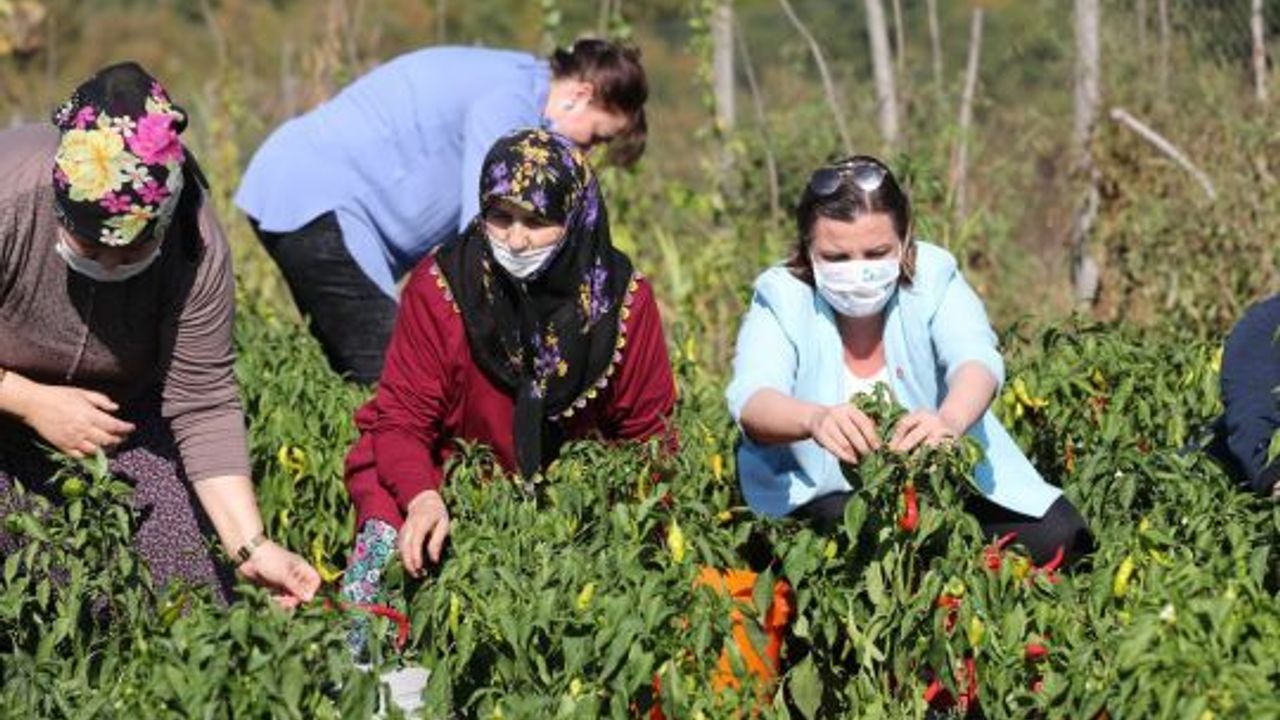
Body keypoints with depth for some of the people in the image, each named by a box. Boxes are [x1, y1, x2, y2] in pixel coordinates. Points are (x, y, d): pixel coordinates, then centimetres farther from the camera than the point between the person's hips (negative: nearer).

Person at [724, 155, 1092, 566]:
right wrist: (815, 419, -55)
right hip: (826, 493, -2)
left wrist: (950, 420, -52)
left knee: (1056, 536, -14)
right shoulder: (780, 297, -14)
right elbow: (752, 402, -30)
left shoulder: (932, 275, -10)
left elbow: (976, 361, -26)